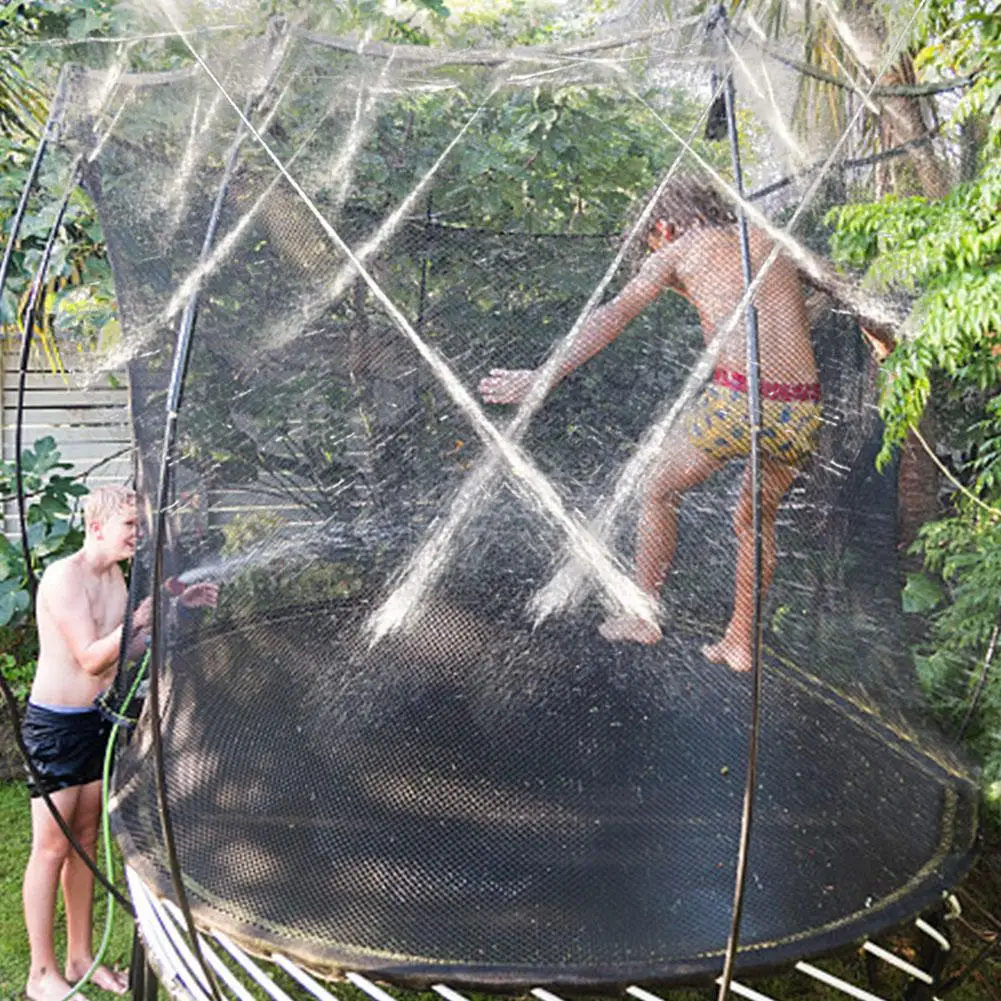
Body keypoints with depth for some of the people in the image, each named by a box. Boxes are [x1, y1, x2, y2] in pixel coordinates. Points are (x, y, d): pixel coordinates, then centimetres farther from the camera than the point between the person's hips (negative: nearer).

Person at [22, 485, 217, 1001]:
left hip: (97, 720, 8)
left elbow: (126, 651, 9)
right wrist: (146, 613, -29)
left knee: (85, 841, 15)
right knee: (51, 848, 1)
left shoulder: (114, 574, 7)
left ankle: (80, 958, 27)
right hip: (55, 724, -8)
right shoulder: (64, 576, -20)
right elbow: (91, 658, -23)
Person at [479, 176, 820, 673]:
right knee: (756, 518, 27)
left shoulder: (677, 251, 11)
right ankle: (741, 642, 34)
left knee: (659, 490, 21)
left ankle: (643, 615, 30)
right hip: (802, 411, 5)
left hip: (736, 402, -5)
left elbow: (614, 315, -2)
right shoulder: (770, 241, 24)